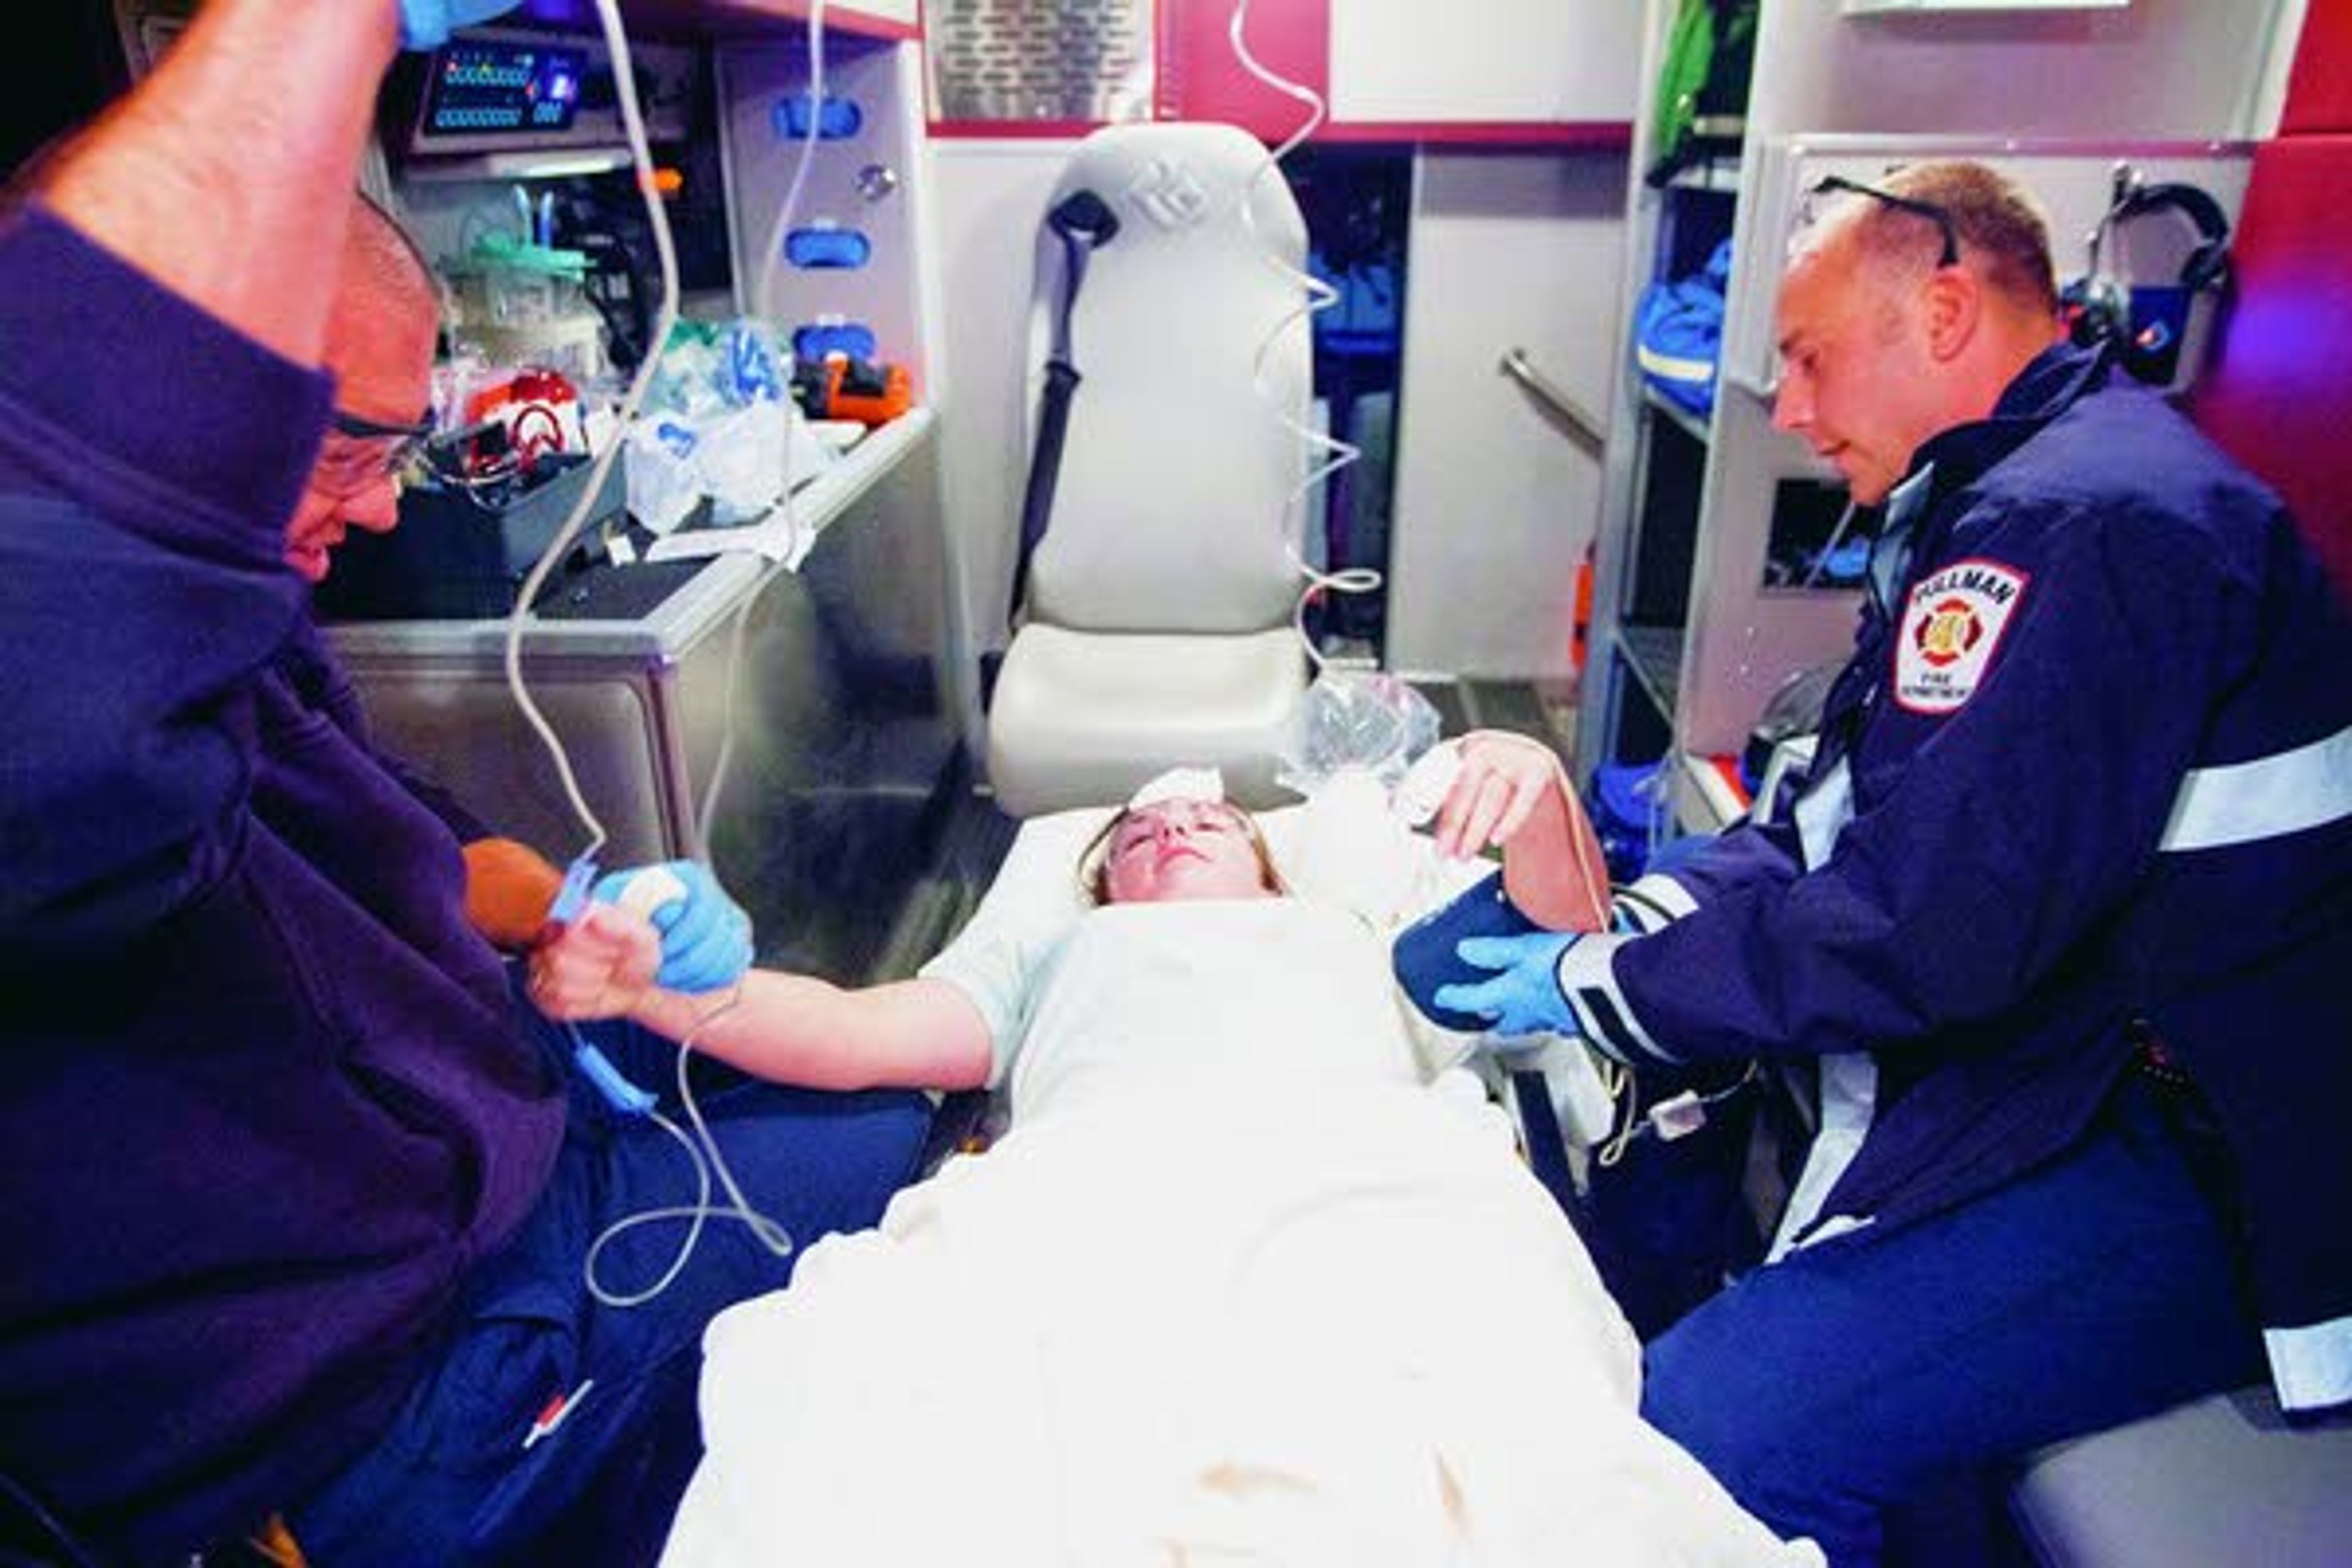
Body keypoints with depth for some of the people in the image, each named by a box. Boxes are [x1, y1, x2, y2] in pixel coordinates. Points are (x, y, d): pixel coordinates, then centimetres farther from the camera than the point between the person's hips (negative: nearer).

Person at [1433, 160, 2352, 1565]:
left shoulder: (2084, 524, -22)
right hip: (2064, 1060, 11)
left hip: (2194, 1163, -11)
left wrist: (1598, 987, -15)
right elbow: (1842, 823, 12)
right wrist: (1618, 930, -3)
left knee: (1716, 1426, -23)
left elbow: (1923, 932, -28)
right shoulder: (1987, 508, 14)